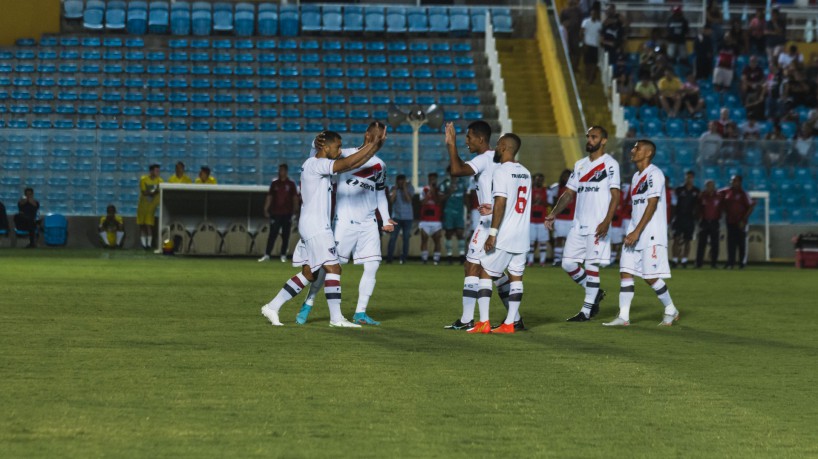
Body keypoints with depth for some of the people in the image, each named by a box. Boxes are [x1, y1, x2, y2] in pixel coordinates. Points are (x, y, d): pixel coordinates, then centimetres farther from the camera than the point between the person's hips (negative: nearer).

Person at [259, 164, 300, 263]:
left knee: (285, 235, 3)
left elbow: (295, 198, 2)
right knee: (272, 234, -3)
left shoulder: (291, 184, 3)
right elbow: (269, 197, 8)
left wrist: (295, 211, -5)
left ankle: (283, 255, 11)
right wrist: (266, 209, 0)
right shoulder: (274, 183, 9)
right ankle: (267, 254, -5)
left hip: (287, 213, -1)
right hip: (275, 213, 1)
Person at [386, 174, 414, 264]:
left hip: (407, 217, 0)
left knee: (406, 238, 2)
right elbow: (391, 200, -12)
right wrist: (396, 188, -12)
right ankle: (389, 258, -7)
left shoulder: (410, 188, -1)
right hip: (396, 217, 0)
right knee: (392, 238, -7)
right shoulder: (393, 189, 2)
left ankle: (403, 258, 7)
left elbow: (408, 199, -16)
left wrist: (404, 188, -16)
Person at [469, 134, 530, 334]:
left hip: (503, 236, -7)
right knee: (516, 276, 7)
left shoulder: (501, 171, -12)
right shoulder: (525, 173, 13)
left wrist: (493, 232, -20)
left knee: (485, 273, 1)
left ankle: (484, 322, -5)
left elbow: (501, 203, -20)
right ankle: (509, 323, 7)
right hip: (521, 236, 7)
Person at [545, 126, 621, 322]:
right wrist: (554, 213, 3)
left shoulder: (610, 164, -4)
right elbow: (569, 192, 17)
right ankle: (595, 293, 23)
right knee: (568, 264, 3)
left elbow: (615, 196, -10)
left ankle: (587, 311, 1)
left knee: (591, 265, -6)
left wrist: (606, 222, -21)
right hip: (578, 224, 7)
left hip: (597, 225, -7)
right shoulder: (580, 165, 16)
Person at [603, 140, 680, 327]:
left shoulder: (654, 174, -10)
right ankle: (623, 316, -2)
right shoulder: (636, 176, 17)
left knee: (650, 276, -7)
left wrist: (637, 232, -21)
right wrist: (632, 232, 17)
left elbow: (652, 205, -17)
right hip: (635, 233, 9)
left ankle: (671, 310, 11)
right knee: (625, 272, -1)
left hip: (651, 234, -8)